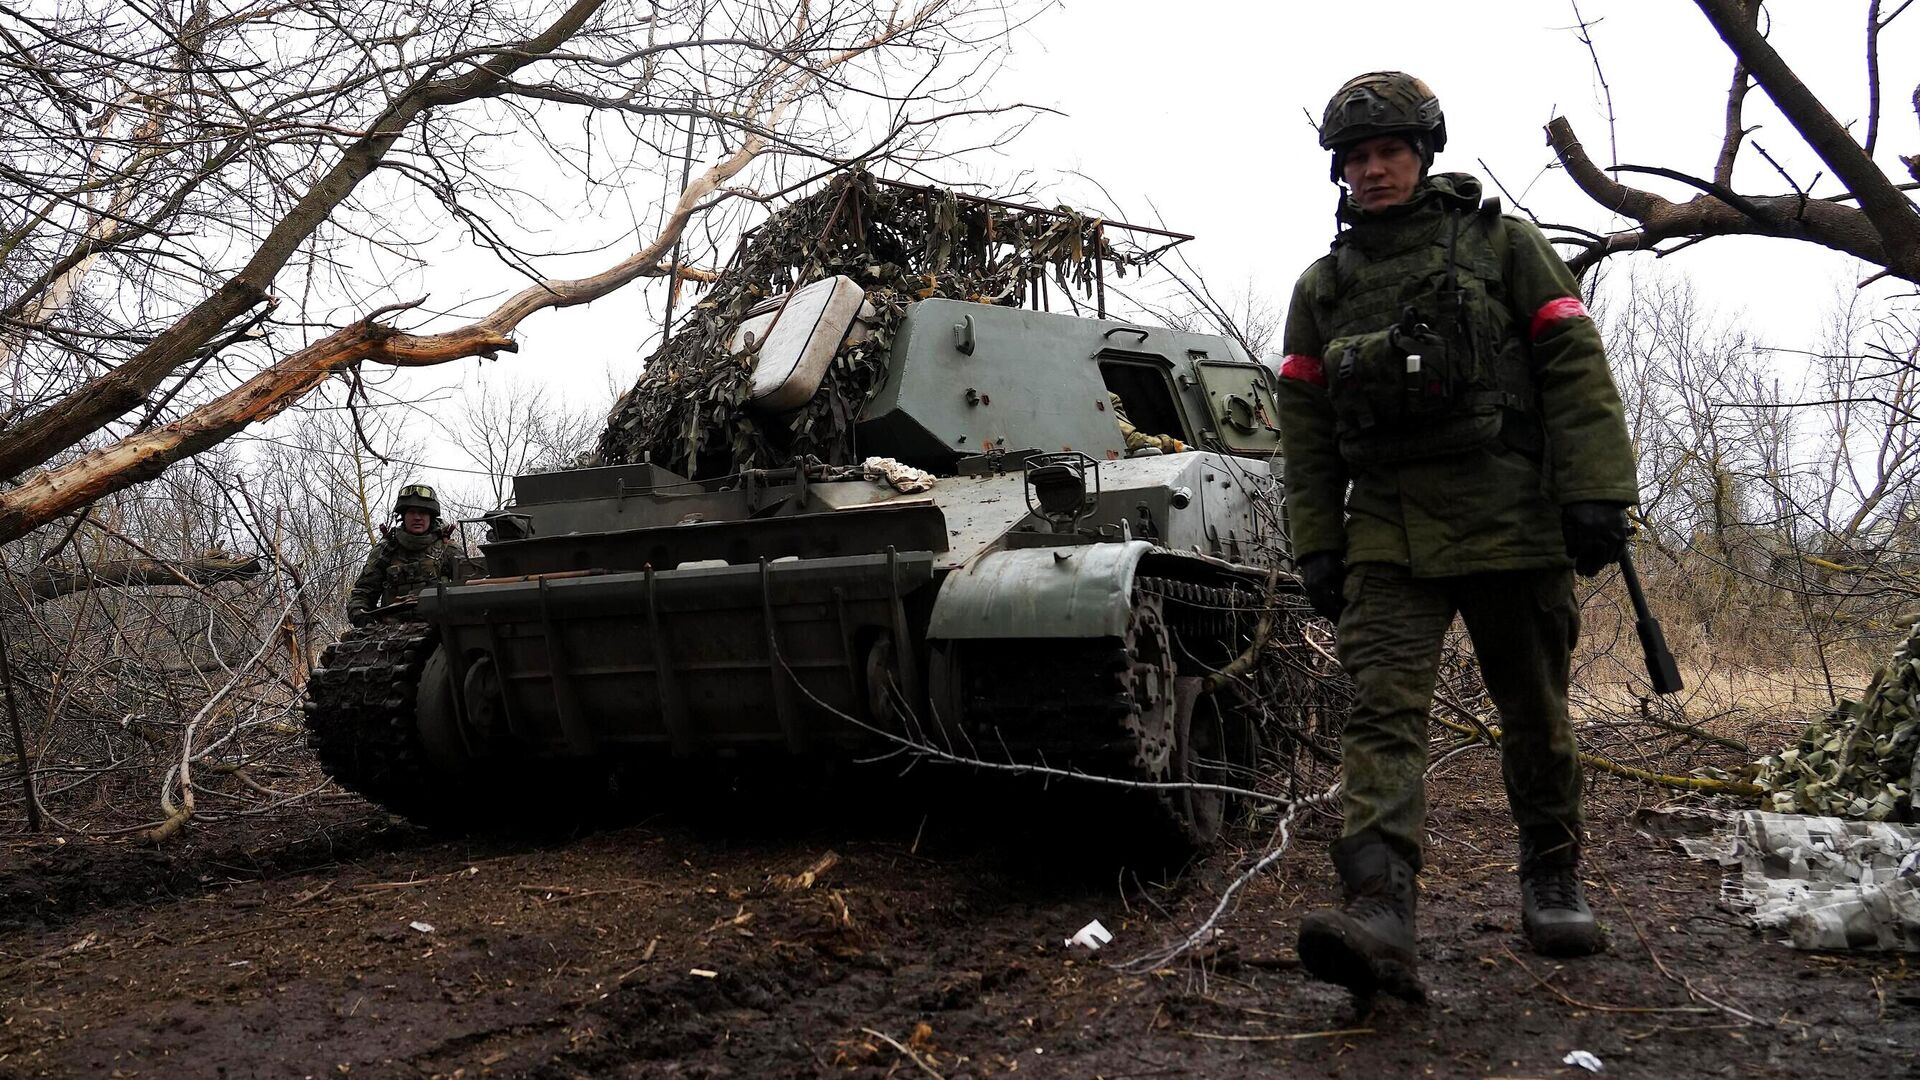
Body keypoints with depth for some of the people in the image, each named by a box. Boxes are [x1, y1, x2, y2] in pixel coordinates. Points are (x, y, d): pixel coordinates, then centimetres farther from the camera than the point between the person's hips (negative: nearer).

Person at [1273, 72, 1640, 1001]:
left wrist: (1596, 491, -10)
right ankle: (1378, 911, -24)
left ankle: (1550, 876, 29)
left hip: (1513, 523, -1)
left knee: (1535, 714, 9)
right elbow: (1304, 429, 12)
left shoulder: (1503, 245, 6)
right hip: (1387, 534, 1)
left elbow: (1574, 367, -1)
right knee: (1382, 710, -15)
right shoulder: (1321, 286, 13)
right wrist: (1316, 545, 6)